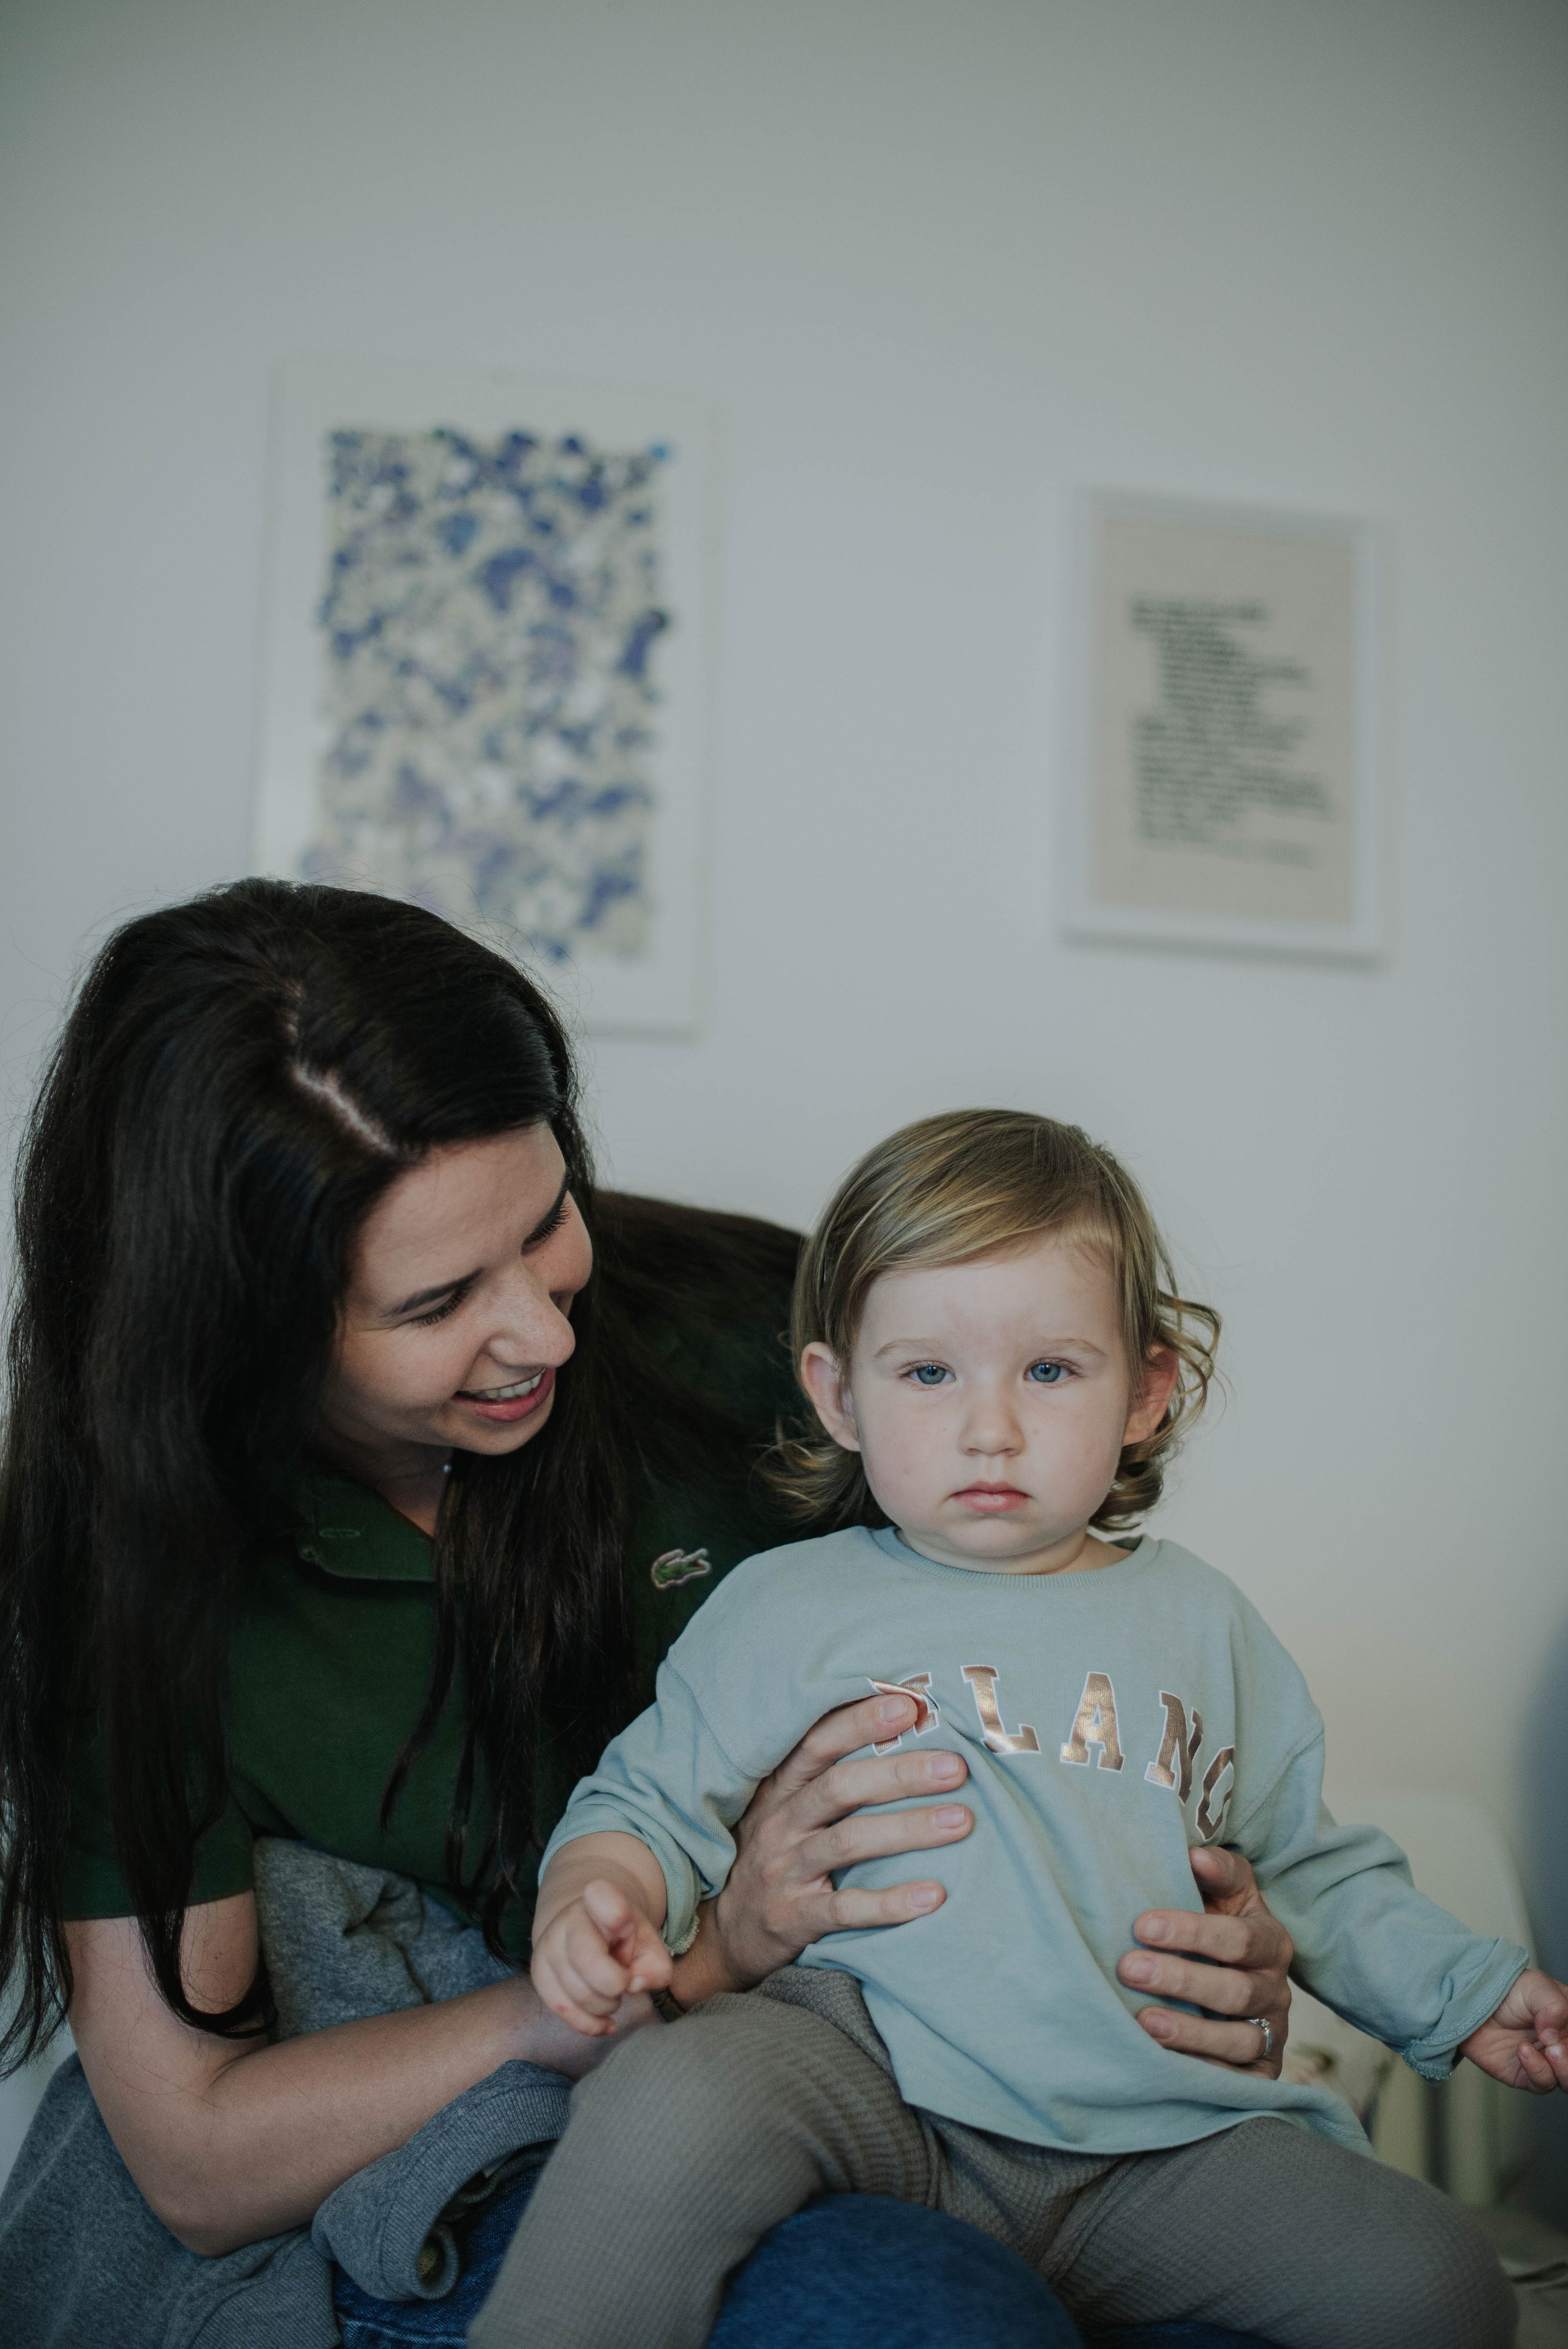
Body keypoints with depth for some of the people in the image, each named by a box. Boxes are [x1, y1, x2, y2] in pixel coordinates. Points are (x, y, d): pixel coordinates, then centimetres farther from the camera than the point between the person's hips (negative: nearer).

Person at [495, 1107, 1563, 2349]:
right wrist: (598, 1889, -15)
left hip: (1154, 2140, 4)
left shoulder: (1203, 1621, 17)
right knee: (673, 2096, -33)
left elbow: (1309, 1863, 26)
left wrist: (1461, 1989, 17)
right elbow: (653, 1799, 7)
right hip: (872, 2092, -3)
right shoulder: (787, 1607, 7)